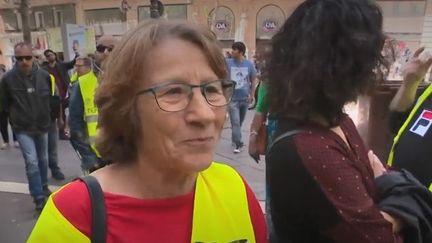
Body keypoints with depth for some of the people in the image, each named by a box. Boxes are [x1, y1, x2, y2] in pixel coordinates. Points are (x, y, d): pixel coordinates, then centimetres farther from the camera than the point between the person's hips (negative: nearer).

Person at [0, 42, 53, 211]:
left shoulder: (44, 75, -11)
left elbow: (51, 97, 5)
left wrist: (45, 115, 8)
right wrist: (17, 116, 4)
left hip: (42, 125, 3)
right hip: (23, 128, -3)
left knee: (42, 159, 18)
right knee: (32, 161, -11)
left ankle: (44, 187, 41)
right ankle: (39, 198, 2)